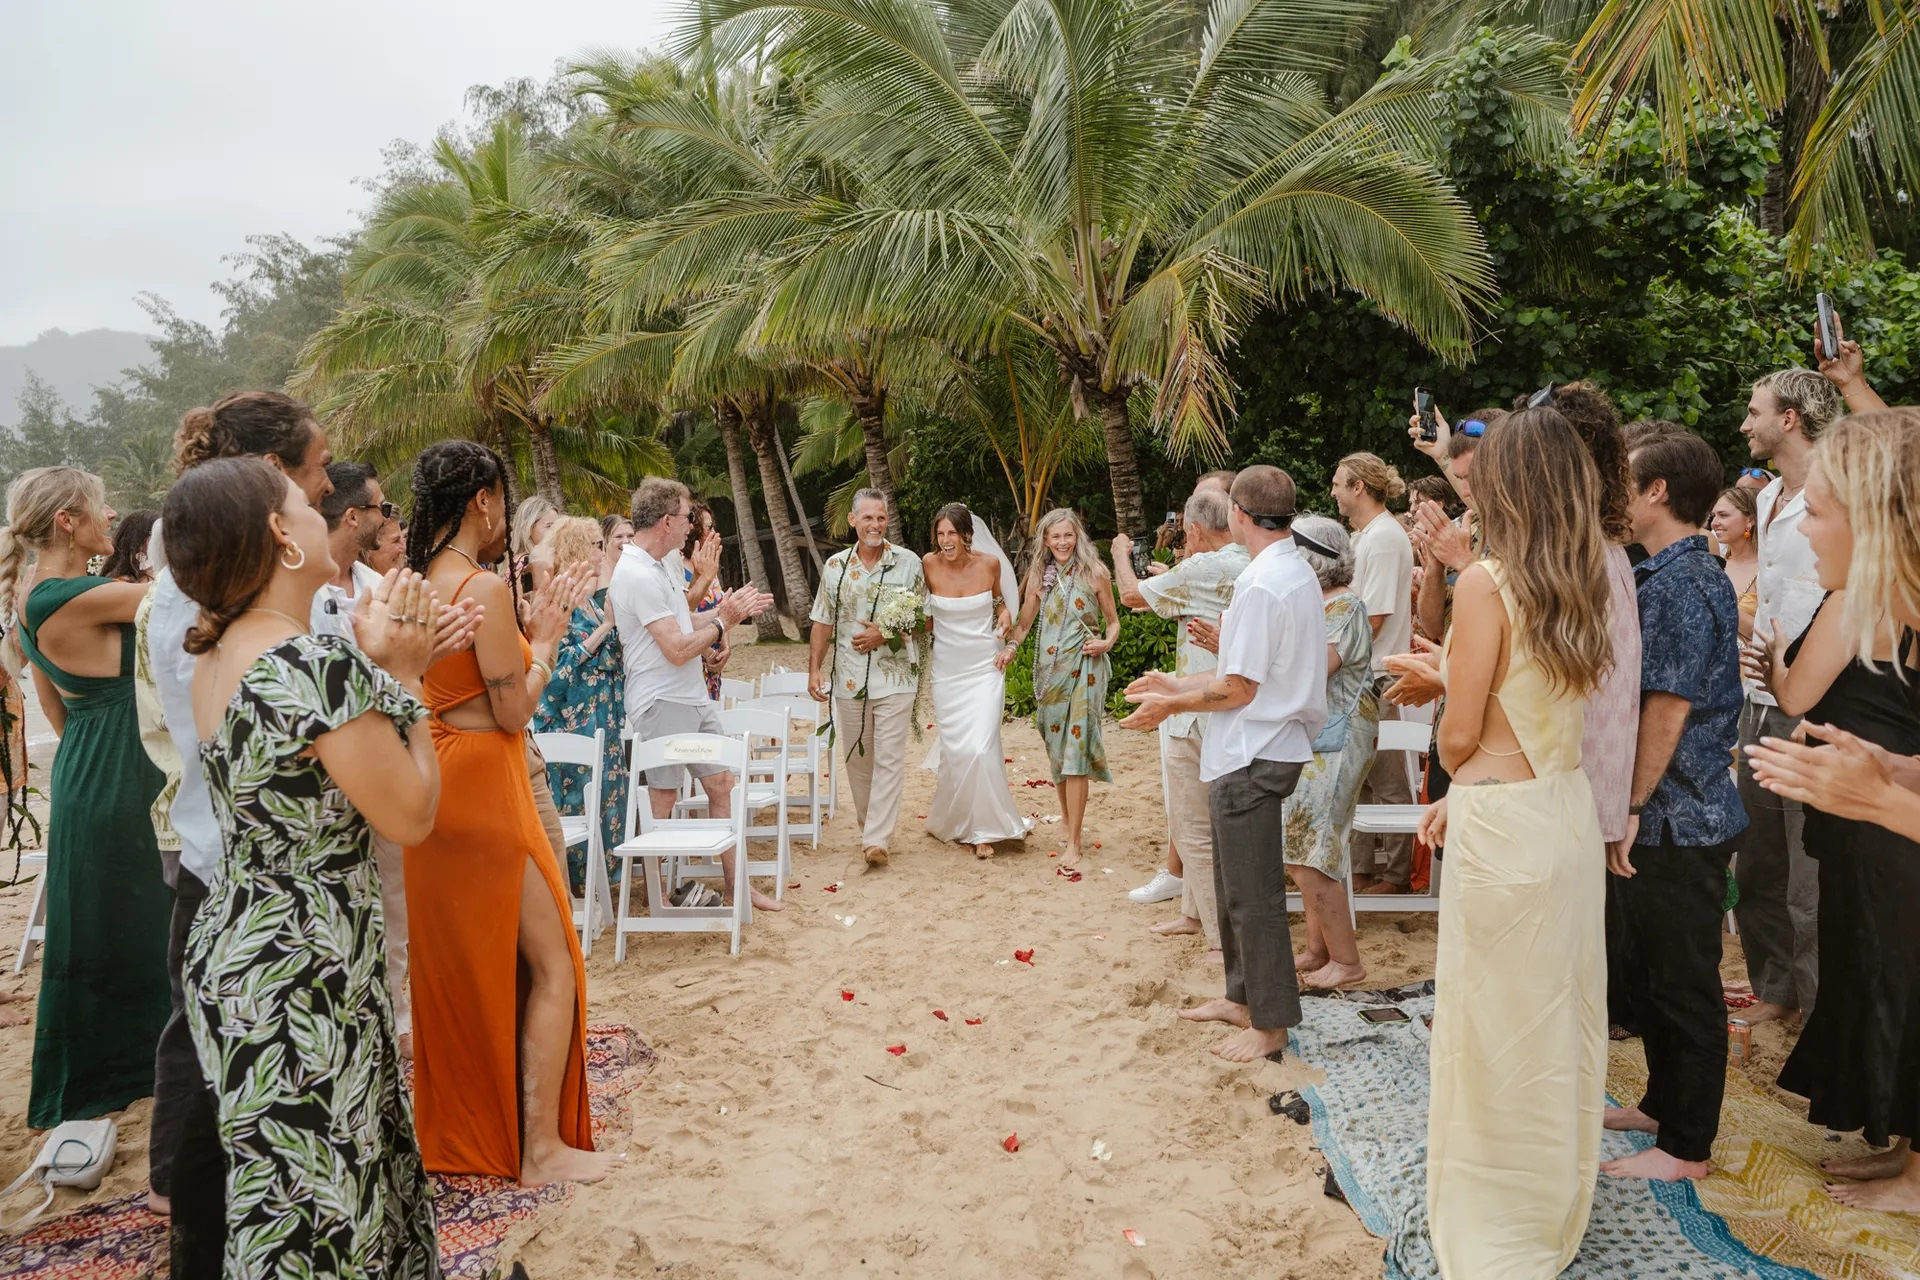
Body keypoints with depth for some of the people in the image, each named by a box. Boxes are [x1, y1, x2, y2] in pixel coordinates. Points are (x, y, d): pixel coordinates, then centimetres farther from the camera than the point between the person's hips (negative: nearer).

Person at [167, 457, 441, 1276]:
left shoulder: (218, 657, 5)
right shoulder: (319, 665, -23)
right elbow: (410, 815, -16)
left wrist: (382, 665, 6)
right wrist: (399, 677, -7)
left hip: (232, 954, 9)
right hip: (303, 976, -9)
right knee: (321, 1208, 7)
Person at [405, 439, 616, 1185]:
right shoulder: (485, 589, -18)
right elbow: (514, 710, -16)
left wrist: (531, 630, 12)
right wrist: (546, 640, -3)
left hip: (436, 780, 9)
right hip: (484, 787, -9)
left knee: (453, 960, 20)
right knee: (551, 966, 2)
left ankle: (457, 1127, 35)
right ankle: (541, 1148, 8)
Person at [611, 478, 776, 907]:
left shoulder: (661, 567, 11)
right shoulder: (637, 575, -21)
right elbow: (678, 649, -22)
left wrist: (725, 610, 6)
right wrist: (723, 621, -10)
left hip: (692, 696, 10)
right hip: (662, 703, -10)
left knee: (721, 784, 11)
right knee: (662, 799, 3)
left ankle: (736, 884, 20)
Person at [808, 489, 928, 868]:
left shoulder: (908, 563, -1)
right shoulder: (835, 566, 5)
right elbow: (822, 624, 8)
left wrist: (886, 635, -14)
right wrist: (814, 669, 1)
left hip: (895, 678, -3)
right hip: (848, 680, 3)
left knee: (889, 758, -7)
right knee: (856, 759, 12)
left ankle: (877, 840, -7)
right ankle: (869, 826, 28)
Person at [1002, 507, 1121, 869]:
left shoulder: (1095, 573, -2)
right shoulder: (1039, 575, 6)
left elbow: (1113, 621, 5)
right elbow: (1024, 621, 13)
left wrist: (1106, 642, -14)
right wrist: (1010, 646, -4)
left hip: (1084, 670, -4)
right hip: (1049, 669, 4)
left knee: (1075, 750, -9)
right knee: (1055, 748, 10)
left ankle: (1073, 843, -6)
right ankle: (1066, 819, 30)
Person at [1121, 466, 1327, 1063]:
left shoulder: (1262, 584, -20)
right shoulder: (1295, 572, 12)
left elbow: (1238, 689, -19)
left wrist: (1170, 705, -5)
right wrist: (1178, 684, 19)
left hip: (1253, 757, -10)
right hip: (1254, 751, 10)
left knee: (1252, 895, 0)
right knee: (1237, 885, 20)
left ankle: (1270, 1024, 11)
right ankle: (1242, 997, 33)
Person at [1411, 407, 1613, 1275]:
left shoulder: (1488, 582, -16)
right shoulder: (1582, 585, 6)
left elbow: (1460, 734, -14)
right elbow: (1537, 712, 8)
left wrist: (1449, 778, 9)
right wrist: (1459, 801, 11)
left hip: (1504, 824, -8)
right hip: (1568, 807, 8)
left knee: (1497, 1030, 6)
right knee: (1561, 1017, 20)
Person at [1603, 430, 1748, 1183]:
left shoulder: (1680, 583, -19)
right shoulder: (1671, 576, 12)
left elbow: (1668, 709, -22)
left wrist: (1630, 808, -19)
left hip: (1678, 820, -10)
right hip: (1665, 817, 10)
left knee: (1684, 984, 3)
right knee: (1654, 973, 20)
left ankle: (1686, 1145, 16)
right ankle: (1663, 1102, 36)